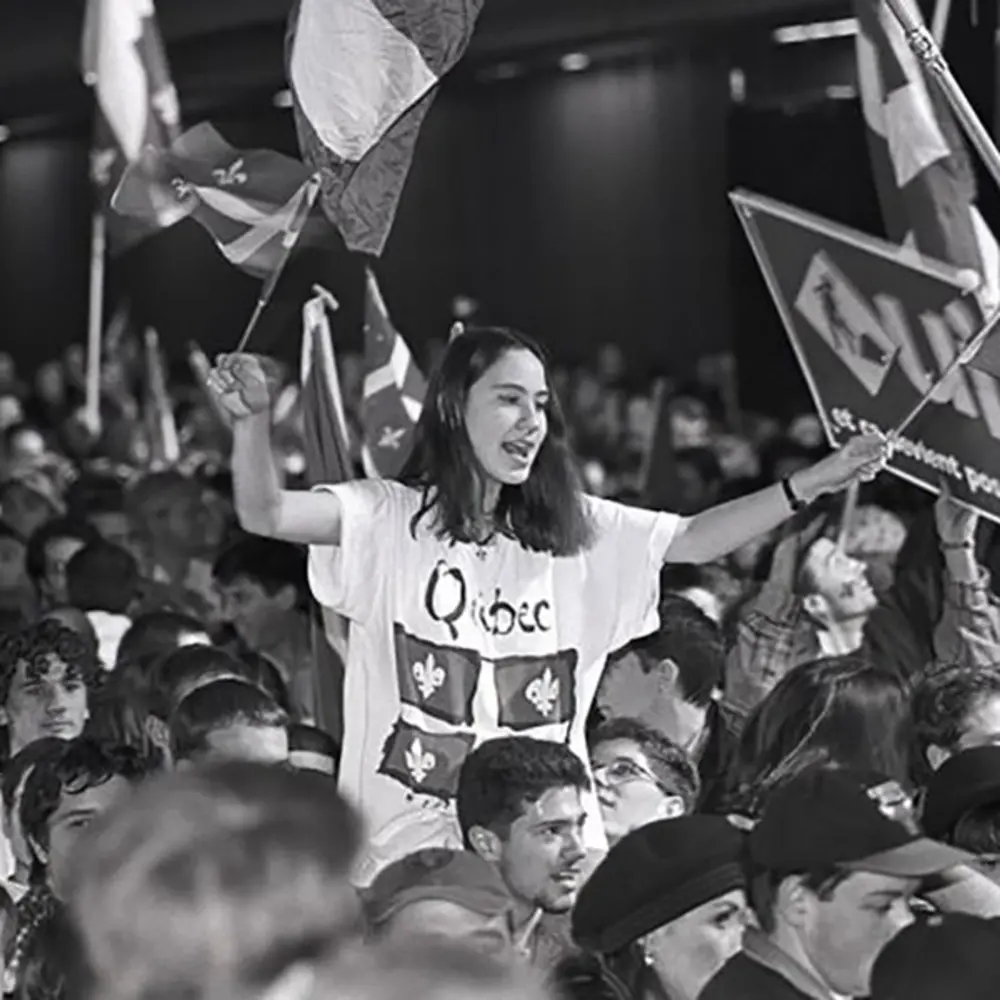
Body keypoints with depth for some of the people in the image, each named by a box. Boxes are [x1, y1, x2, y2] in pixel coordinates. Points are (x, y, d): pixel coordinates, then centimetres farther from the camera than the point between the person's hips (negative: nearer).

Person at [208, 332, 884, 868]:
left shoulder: (574, 532, 11)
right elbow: (268, 514, -16)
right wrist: (254, 419, -35)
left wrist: (811, 485, -4)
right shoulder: (392, 520, -3)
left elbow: (694, 540, 7)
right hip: (404, 835, -3)